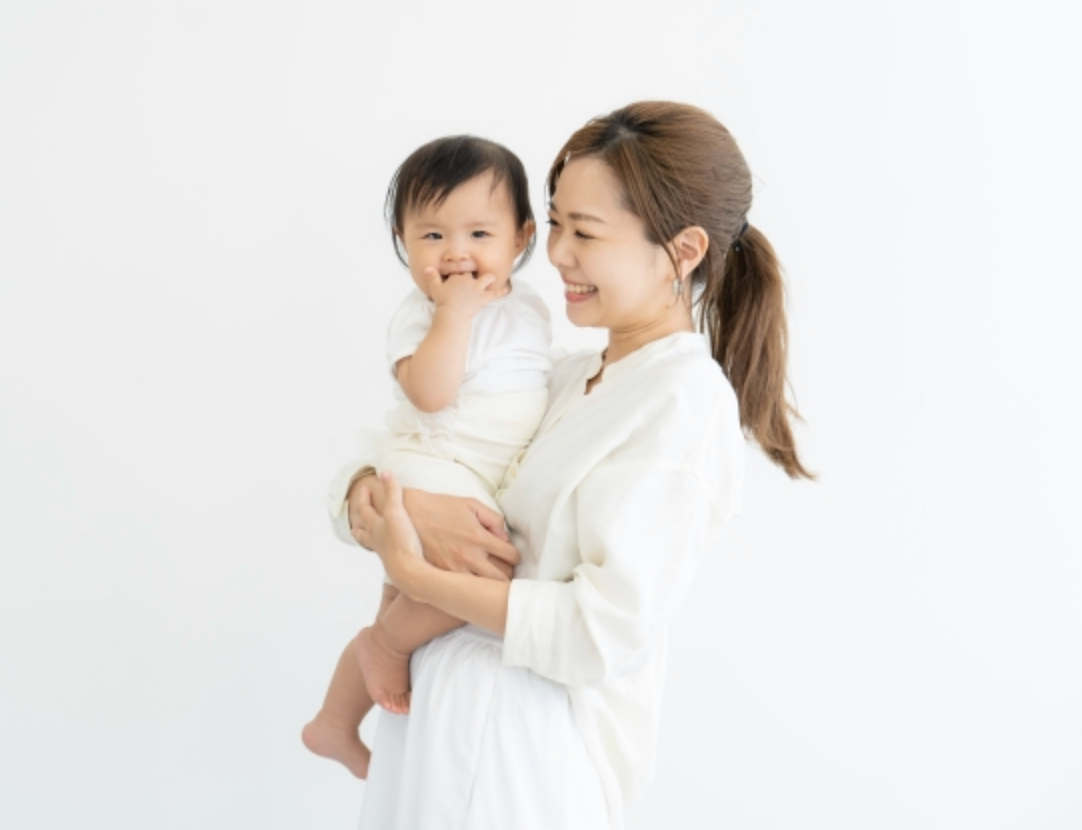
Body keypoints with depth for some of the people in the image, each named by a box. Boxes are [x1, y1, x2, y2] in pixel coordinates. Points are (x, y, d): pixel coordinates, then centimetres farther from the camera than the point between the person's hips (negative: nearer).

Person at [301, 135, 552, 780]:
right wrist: (455, 310, -27)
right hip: (429, 474, -8)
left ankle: (334, 725, 40)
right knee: (487, 574, -33)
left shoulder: (530, 308, 8)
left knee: (404, 613, 20)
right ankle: (388, 644, -5)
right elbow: (430, 392, -30)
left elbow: (540, 390, 23)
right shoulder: (422, 314, -13)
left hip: (485, 491, 8)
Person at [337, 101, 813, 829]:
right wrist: (383, 498, -12)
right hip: (448, 703, 7)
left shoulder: (685, 399, -13)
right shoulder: (567, 377, 8)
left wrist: (415, 576, -15)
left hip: (535, 736, -7)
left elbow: (606, 631, -19)